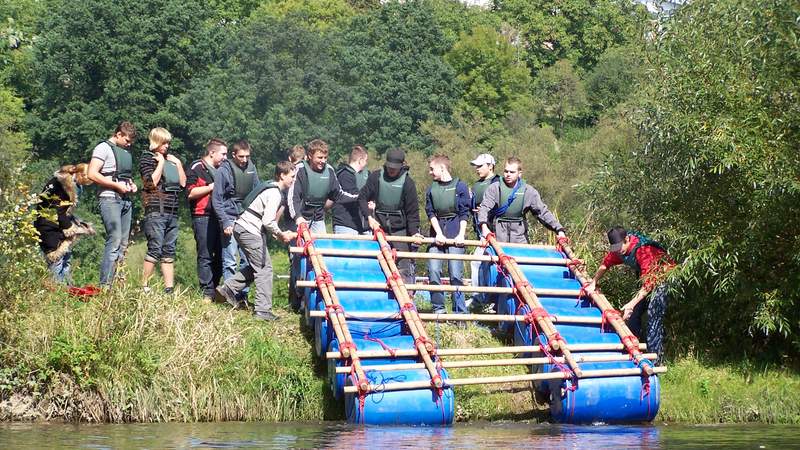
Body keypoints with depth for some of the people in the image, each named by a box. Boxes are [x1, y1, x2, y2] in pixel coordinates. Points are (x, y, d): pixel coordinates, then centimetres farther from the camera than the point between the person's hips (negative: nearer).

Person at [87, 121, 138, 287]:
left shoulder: (126, 152, 21)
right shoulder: (104, 148, -4)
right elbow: (92, 174, -15)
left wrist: (132, 184, 12)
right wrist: (117, 186, -15)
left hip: (126, 200, 9)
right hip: (110, 199, -9)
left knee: (123, 244, 7)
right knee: (114, 241, -15)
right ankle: (105, 286, -16)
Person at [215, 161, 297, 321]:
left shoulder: (270, 188, 17)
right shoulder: (275, 194, -15)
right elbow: (268, 222, -23)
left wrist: (276, 232, 13)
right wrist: (280, 234, -9)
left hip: (242, 228, 10)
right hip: (250, 232, -10)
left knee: (257, 266, 19)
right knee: (264, 269, -5)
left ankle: (228, 289, 17)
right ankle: (263, 310, -5)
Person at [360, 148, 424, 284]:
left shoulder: (407, 182, -6)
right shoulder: (376, 177, -2)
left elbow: (412, 210, -4)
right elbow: (362, 197, 2)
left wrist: (414, 232, -14)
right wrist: (369, 217, -12)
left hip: (399, 228, -2)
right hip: (378, 225, 2)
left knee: (403, 263, -5)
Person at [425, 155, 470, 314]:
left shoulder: (459, 186, 3)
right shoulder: (431, 189, 13)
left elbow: (464, 213, 1)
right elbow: (430, 212, 5)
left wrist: (461, 235, -9)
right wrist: (438, 233, -9)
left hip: (455, 234, -3)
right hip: (437, 233, 3)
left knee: (456, 274, -8)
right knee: (433, 271, -7)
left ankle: (460, 312, -4)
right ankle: (438, 308, 2)